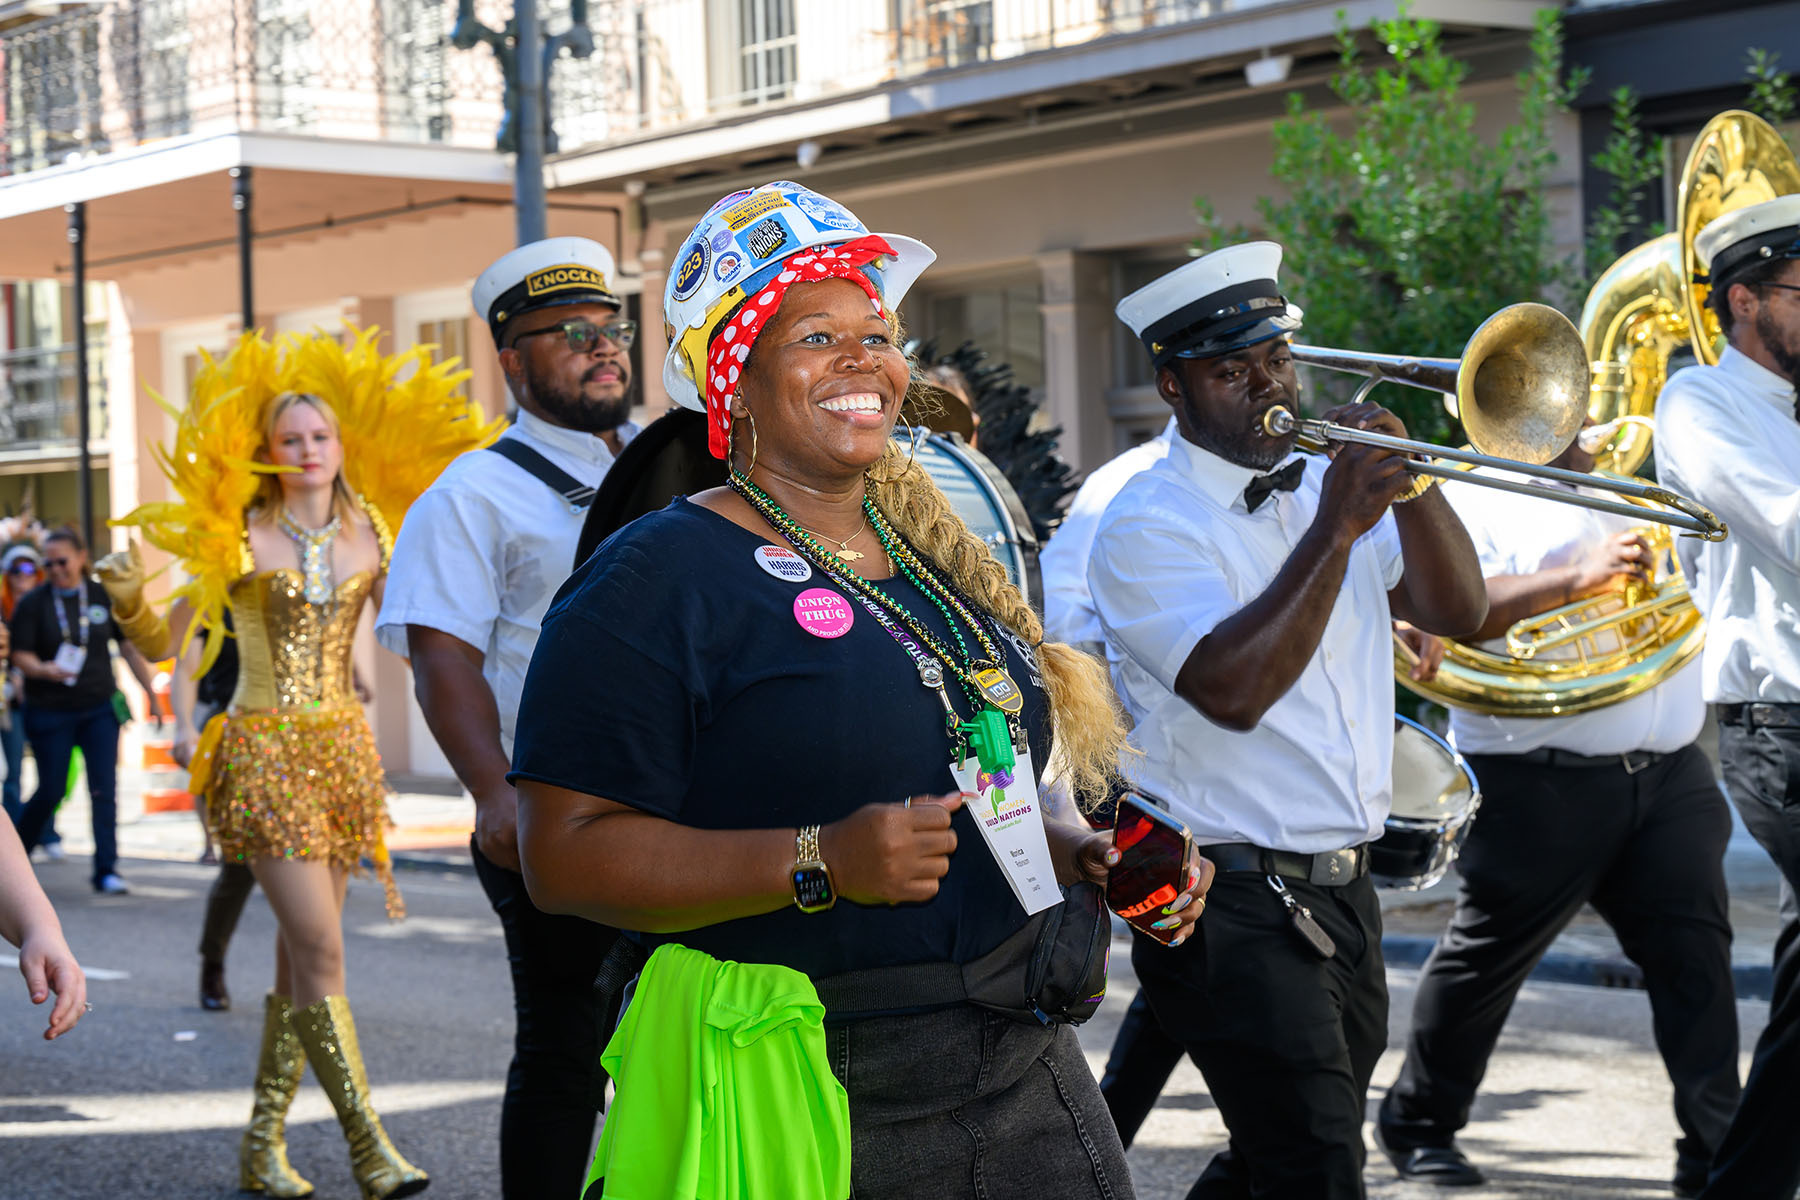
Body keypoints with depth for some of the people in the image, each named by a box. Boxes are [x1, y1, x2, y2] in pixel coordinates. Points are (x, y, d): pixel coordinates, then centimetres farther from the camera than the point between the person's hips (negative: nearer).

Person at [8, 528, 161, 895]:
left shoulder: (105, 597, 4)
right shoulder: (34, 603, -3)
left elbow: (129, 647, 9)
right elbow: (21, 655, -7)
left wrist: (151, 693, 8)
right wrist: (43, 670, -29)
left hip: (100, 707, 2)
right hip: (49, 713, -2)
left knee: (104, 790, -4)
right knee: (51, 791, 1)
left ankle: (107, 870, 0)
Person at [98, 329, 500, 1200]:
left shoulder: (370, 539, 7)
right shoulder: (241, 538, -4)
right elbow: (163, 642, -4)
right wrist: (128, 597, -23)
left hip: (343, 748, 4)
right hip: (263, 752, -4)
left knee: (301, 955, 7)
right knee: (321, 951, -13)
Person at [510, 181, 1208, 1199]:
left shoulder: (939, 559, 14)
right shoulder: (657, 579, -10)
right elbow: (568, 854, -18)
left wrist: (1078, 854, 5)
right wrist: (821, 865, -26)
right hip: (804, 1111, -7)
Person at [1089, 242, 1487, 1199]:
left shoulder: (1325, 483, 12)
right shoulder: (1146, 527, -11)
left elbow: (1456, 610, 4)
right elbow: (1232, 691, -26)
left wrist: (1405, 479, -11)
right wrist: (1336, 529, -27)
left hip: (1343, 893, 8)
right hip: (1230, 905, -8)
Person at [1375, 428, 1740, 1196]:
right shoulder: (1475, 498, -2)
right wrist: (1576, 578, -26)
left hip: (1670, 772, 5)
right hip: (1540, 781, -5)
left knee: (1692, 953, -4)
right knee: (1487, 957, 7)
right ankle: (1418, 1125, 24)